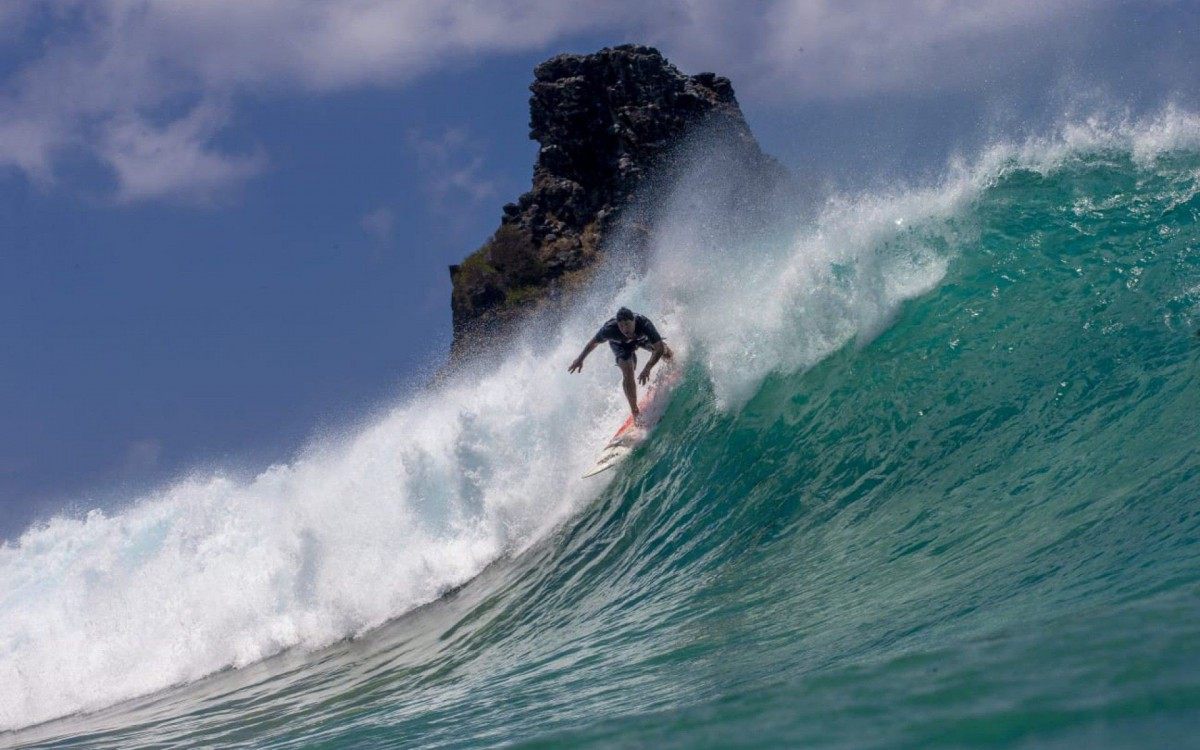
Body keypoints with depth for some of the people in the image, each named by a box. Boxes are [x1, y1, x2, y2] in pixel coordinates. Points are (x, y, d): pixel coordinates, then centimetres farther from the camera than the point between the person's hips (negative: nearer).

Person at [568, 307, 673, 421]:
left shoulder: (644, 324, -45)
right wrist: (580, 359, -8)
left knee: (666, 353, 1)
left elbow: (659, 348, -43)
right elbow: (594, 342, -21)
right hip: (621, 345, -2)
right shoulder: (610, 329, -42)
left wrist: (647, 369, -55)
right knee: (628, 374, -19)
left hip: (642, 338, 2)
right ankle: (635, 413, -9)